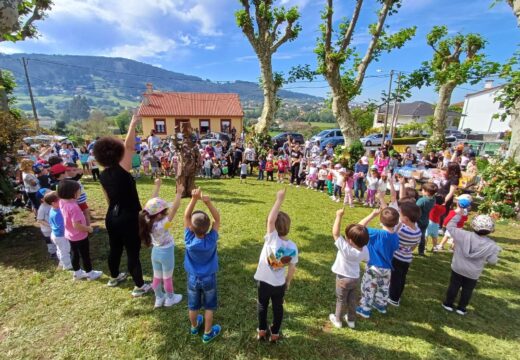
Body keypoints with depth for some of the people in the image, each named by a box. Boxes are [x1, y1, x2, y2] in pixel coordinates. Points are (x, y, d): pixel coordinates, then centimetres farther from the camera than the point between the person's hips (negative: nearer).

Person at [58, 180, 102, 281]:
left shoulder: (62, 202, -10)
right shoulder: (73, 206, -34)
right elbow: (76, 225, -32)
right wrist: (88, 228, -18)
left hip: (70, 235, 8)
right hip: (79, 236, -8)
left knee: (75, 254, 24)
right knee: (85, 255, 11)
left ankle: (77, 273, 41)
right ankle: (90, 273, 29)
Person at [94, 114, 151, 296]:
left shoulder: (103, 175, 3)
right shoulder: (121, 171, -19)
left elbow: (109, 199, 13)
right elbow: (129, 147, -26)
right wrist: (132, 124, -19)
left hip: (112, 217, 8)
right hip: (127, 218, -8)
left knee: (115, 248, 25)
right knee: (133, 251, 3)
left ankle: (114, 277, 46)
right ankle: (139, 287, 16)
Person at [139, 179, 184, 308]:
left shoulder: (148, 220, -15)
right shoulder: (162, 224, -33)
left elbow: (153, 202, -9)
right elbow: (174, 209, -42)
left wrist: (157, 186, -4)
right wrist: (179, 193, -44)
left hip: (155, 251, 6)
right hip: (166, 252, -6)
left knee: (157, 277, 21)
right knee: (167, 278, 15)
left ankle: (159, 298, 40)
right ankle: (170, 299, 35)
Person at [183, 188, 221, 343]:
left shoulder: (189, 239, -26)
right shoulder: (211, 240, -28)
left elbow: (186, 216, -23)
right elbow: (217, 219, -23)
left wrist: (194, 198, -34)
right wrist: (208, 202, -38)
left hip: (192, 278, 2)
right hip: (209, 278, -1)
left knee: (193, 306, 24)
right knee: (209, 306, 19)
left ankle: (194, 327, 48)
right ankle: (208, 333, 35)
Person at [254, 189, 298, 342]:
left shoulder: (272, 239, -31)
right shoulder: (293, 247, -18)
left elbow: (270, 219, -40)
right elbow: (292, 268, -6)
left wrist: (279, 200, -35)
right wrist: (288, 281, 12)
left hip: (263, 281, -2)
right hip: (280, 284, 2)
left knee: (263, 306, 25)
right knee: (278, 307, 25)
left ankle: (262, 331, 43)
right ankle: (274, 334, 42)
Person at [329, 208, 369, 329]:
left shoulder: (345, 248, -35)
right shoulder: (364, 250, -17)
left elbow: (335, 233, -38)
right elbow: (366, 260, 4)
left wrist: (339, 216, -38)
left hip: (343, 278, -5)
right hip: (356, 278, 5)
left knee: (341, 300, 16)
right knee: (353, 300, 23)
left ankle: (337, 320, 34)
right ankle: (351, 320, 40)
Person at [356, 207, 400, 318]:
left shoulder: (377, 234, -28)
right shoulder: (396, 237, -10)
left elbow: (360, 227, -28)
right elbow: (394, 249, 5)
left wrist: (373, 214, -23)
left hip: (374, 267, -6)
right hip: (387, 268, 6)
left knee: (368, 288, 12)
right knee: (383, 288, 27)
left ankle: (365, 309, 26)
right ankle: (381, 305, 47)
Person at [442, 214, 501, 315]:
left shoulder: (464, 235, -20)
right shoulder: (491, 245, -17)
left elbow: (450, 227, -11)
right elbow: (493, 261, -8)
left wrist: (457, 215, -2)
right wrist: (495, 252, 11)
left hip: (458, 268, 0)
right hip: (473, 273, 0)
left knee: (454, 286, 14)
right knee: (467, 290, 17)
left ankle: (448, 304, 26)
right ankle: (461, 308, 27)